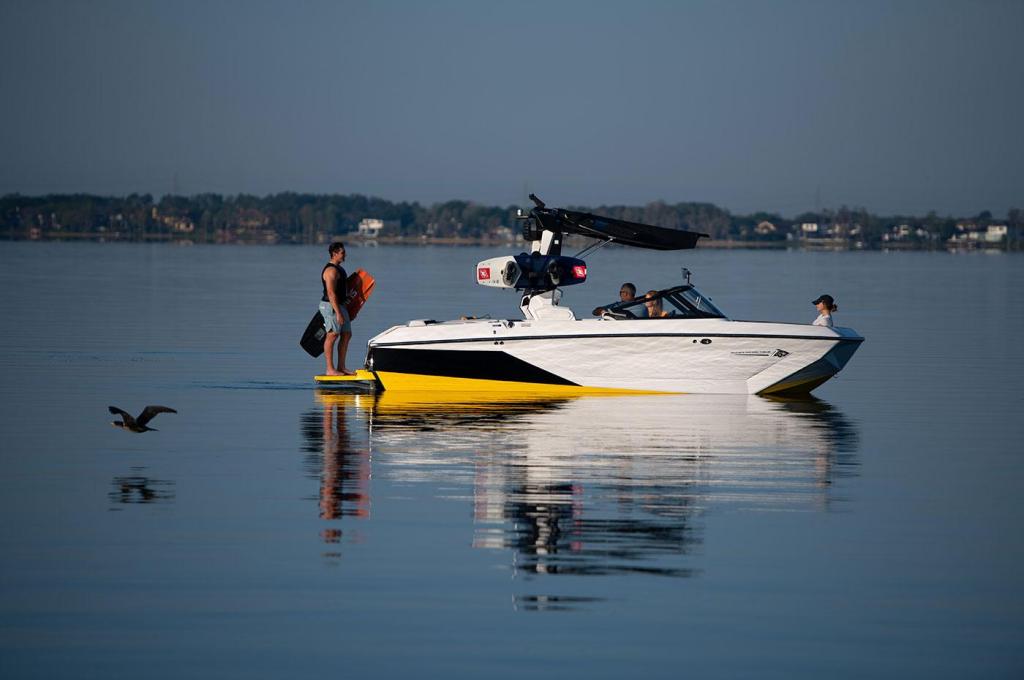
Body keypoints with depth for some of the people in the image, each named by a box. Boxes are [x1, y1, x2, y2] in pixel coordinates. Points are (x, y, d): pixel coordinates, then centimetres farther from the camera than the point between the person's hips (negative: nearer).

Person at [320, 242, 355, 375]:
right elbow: (331, 293, -22)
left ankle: (341, 367, 15)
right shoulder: (331, 270, -17)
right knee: (332, 335, -7)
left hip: (340, 305, 10)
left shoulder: (339, 268, 17)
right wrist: (338, 313, -25)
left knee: (346, 335, 10)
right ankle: (330, 369, -4)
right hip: (331, 306, -10)